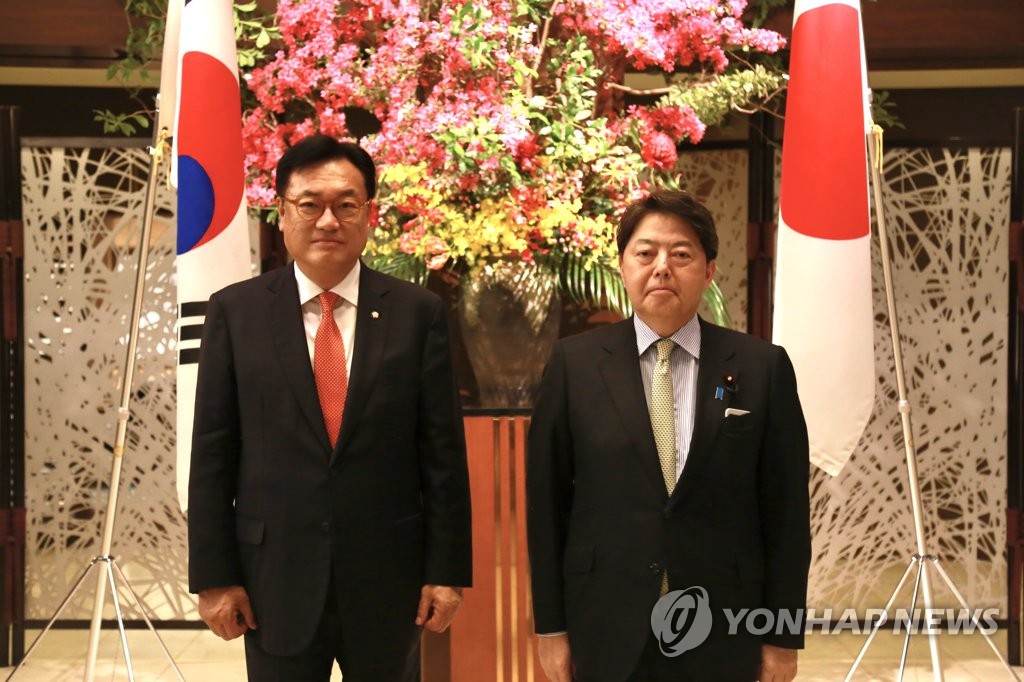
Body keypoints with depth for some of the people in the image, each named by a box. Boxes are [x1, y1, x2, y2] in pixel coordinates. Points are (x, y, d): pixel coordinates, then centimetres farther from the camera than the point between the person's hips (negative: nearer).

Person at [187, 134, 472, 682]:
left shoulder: (418, 312, -1)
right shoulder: (235, 312, 0)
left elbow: (443, 452, -1)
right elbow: (212, 455, 0)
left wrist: (447, 570, -2)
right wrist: (214, 575, -2)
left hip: (388, 578, 0)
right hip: (275, 579, 0)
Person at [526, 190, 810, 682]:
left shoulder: (763, 366, -1)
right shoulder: (575, 362, -1)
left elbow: (786, 509, 0)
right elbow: (546, 499, 0)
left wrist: (782, 635, 0)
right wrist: (550, 625, 0)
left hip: (722, 635, 0)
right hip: (606, 632, 0)